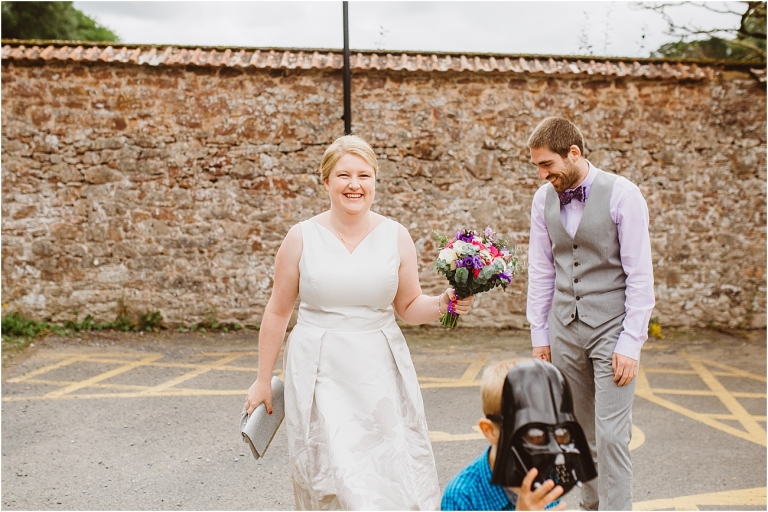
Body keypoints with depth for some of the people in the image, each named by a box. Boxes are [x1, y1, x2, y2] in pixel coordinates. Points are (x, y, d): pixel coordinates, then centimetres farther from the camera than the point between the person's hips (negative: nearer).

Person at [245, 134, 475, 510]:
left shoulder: (396, 236, 2)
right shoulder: (302, 237, -2)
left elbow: (410, 307, 10)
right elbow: (278, 312, 5)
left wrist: (443, 303, -11)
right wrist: (263, 380, 9)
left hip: (380, 373, 2)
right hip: (320, 373, -1)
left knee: (395, 479, 2)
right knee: (336, 480, -3)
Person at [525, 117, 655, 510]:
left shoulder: (622, 195, -11)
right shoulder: (543, 199, 3)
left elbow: (640, 275, -11)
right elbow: (540, 271, 8)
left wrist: (630, 343, -13)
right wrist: (539, 334, 8)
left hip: (612, 329, -4)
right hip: (564, 329, 4)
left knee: (611, 434, -5)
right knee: (580, 430, 13)